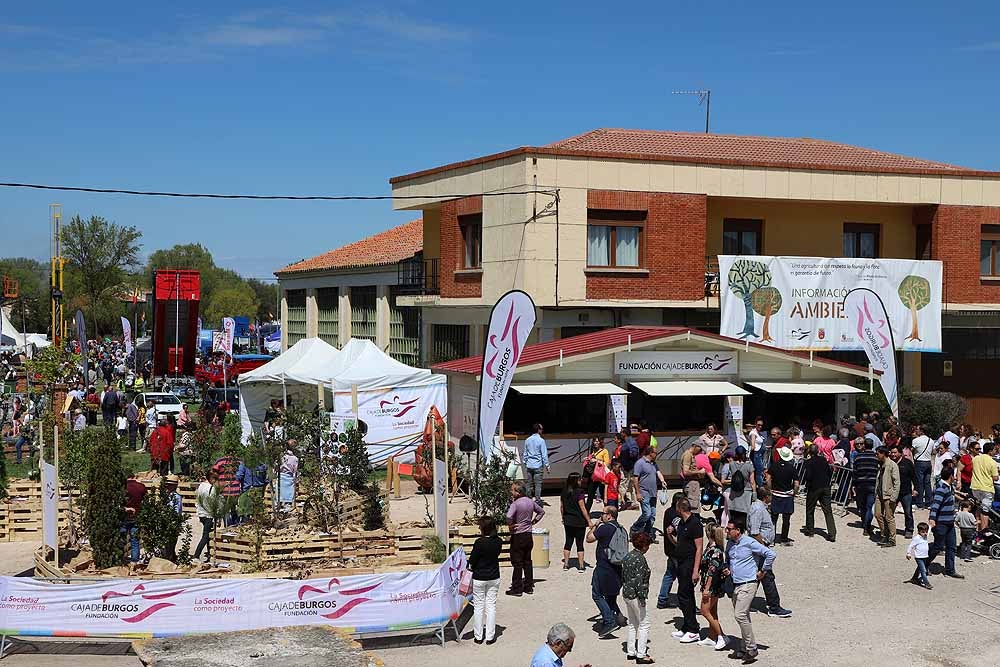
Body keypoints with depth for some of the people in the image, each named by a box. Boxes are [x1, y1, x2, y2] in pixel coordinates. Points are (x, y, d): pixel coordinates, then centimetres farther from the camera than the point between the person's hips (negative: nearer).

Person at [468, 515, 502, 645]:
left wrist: (470, 567, 7)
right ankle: (490, 636, 13)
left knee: (478, 606, 8)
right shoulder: (498, 541, -6)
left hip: (479, 578, -4)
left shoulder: (480, 542, -21)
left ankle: (478, 636, 16)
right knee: (491, 606, 11)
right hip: (494, 578, 4)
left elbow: (472, 561, -12)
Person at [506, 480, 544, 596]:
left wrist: (510, 525, -16)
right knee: (527, 562, 15)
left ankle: (517, 589, 5)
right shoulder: (531, 502, 4)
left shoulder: (515, 504, -19)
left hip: (518, 536, -7)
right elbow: (541, 512, 19)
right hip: (529, 535, 7)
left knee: (517, 563, 1)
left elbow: (509, 516, -35)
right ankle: (529, 586, 20)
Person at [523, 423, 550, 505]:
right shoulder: (541, 440, -11)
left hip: (529, 465, 5)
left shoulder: (527, 440, 7)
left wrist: (525, 463, 22)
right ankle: (537, 500, -1)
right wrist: (547, 465, -5)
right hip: (538, 466, -5)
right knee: (538, 484, -1)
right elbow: (544, 454, -10)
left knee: (529, 484, 11)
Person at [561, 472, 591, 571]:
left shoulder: (564, 492, 0)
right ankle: (581, 565, 8)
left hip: (567, 521, 5)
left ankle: (566, 564, 14)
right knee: (580, 543, 4)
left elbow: (561, 506, 9)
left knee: (568, 542, 13)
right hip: (579, 522, -5)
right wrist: (589, 521, -12)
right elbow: (583, 508, -17)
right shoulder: (578, 492, -18)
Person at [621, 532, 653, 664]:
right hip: (635, 595, -9)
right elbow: (639, 580, -22)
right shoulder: (640, 559, -18)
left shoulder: (628, 556, 8)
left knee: (632, 624, 18)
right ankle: (641, 655, 0)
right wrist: (642, 597, -18)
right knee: (644, 624, 0)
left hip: (626, 592, 9)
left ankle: (631, 652, 24)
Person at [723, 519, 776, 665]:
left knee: (740, 615, -15)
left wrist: (763, 571, -9)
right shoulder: (729, 544, 10)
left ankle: (751, 648, -6)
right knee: (743, 617, 13)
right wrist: (727, 570, 7)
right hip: (735, 585, 8)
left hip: (748, 584, -8)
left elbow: (771, 554, -15)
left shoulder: (750, 543, -13)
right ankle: (743, 649, 19)